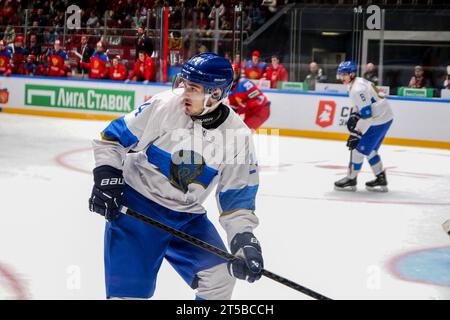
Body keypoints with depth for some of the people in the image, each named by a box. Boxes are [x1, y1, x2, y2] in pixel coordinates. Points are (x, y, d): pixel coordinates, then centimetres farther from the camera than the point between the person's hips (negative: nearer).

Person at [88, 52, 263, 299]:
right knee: (131, 290, -12)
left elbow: (238, 197, -4)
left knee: (221, 276, 0)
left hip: (186, 215, 4)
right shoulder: (163, 106, -18)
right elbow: (112, 138, -6)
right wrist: (106, 178, -17)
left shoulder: (239, 136, -10)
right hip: (136, 206, -3)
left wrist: (244, 239, -16)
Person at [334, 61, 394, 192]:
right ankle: (381, 180, 23)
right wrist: (354, 115, 10)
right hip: (385, 117, 10)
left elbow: (366, 115, -25)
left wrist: (356, 134, -20)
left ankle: (351, 180, 6)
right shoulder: (359, 81, 10)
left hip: (378, 121, -10)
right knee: (370, 150, 18)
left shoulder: (357, 89, -22)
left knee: (359, 148, -4)